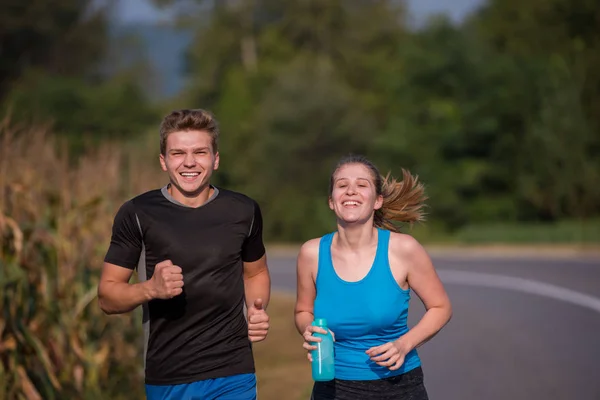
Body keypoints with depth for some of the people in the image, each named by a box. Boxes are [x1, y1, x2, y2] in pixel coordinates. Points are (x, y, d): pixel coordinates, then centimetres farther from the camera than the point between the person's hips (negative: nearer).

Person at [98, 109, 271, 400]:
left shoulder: (243, 211, 2)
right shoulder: (137, 214, -5)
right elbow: (107, 296, -3)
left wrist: (258, 310, -2)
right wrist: (151, 289, -22)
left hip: (234, 375, 1)